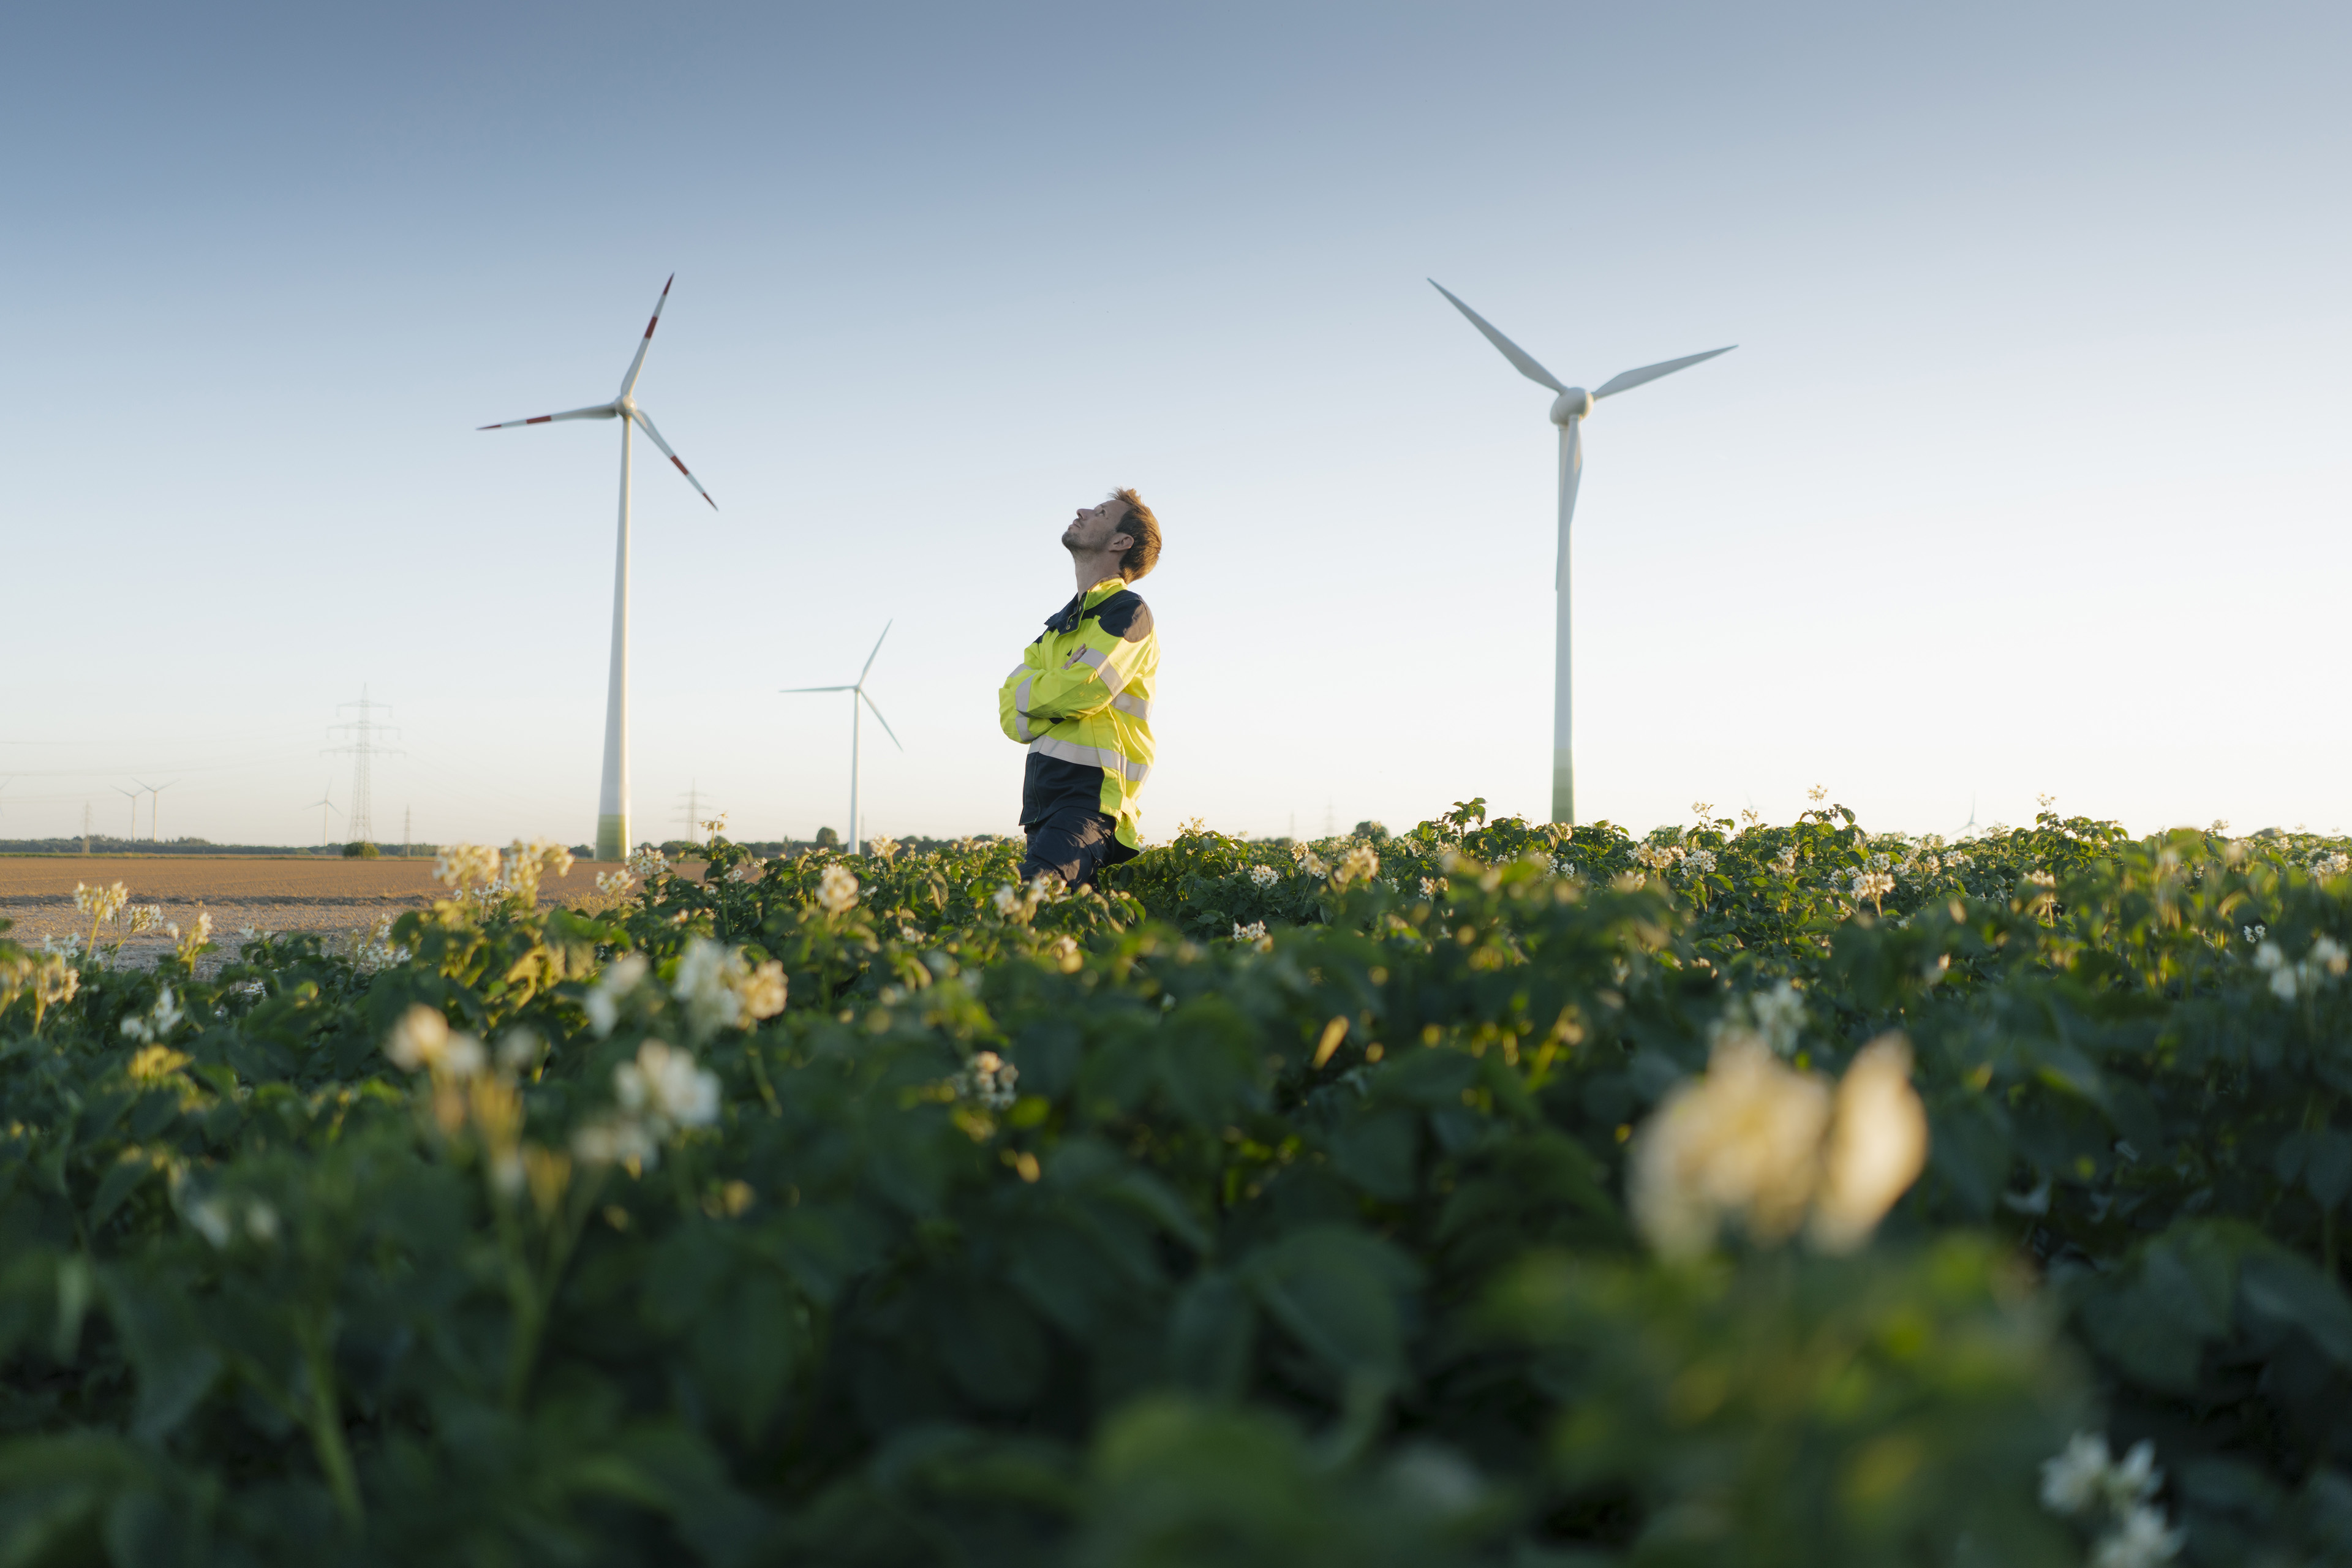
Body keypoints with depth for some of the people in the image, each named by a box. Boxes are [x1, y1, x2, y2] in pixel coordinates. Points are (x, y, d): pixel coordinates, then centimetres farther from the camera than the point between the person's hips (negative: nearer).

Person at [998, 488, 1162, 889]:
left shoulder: (1128, 610, 1)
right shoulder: (1060, 623, 25)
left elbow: (1083, 689, -15)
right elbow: (1013, 717, 13)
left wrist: (1030, 695, 5)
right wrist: (1066, 699, -6)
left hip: (1091, 798, -8)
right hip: (1041, 795, 8)